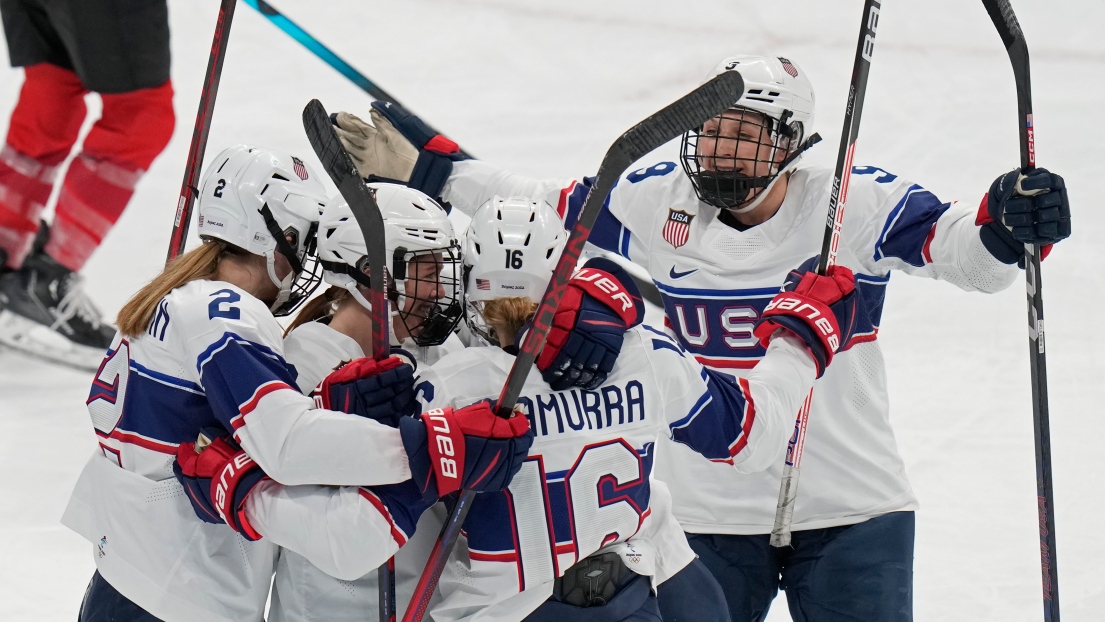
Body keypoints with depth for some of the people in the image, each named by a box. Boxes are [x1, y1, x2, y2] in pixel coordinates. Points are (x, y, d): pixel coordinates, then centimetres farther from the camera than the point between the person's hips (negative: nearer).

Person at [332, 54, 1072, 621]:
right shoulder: (656, 203, -2)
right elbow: (534, 207, 5)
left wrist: (1009, 225, -41)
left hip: (851, 515, -2)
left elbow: (957, 245, -19)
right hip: (705, 518, 2)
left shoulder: (857, 205, -11)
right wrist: (422, 166, 0)